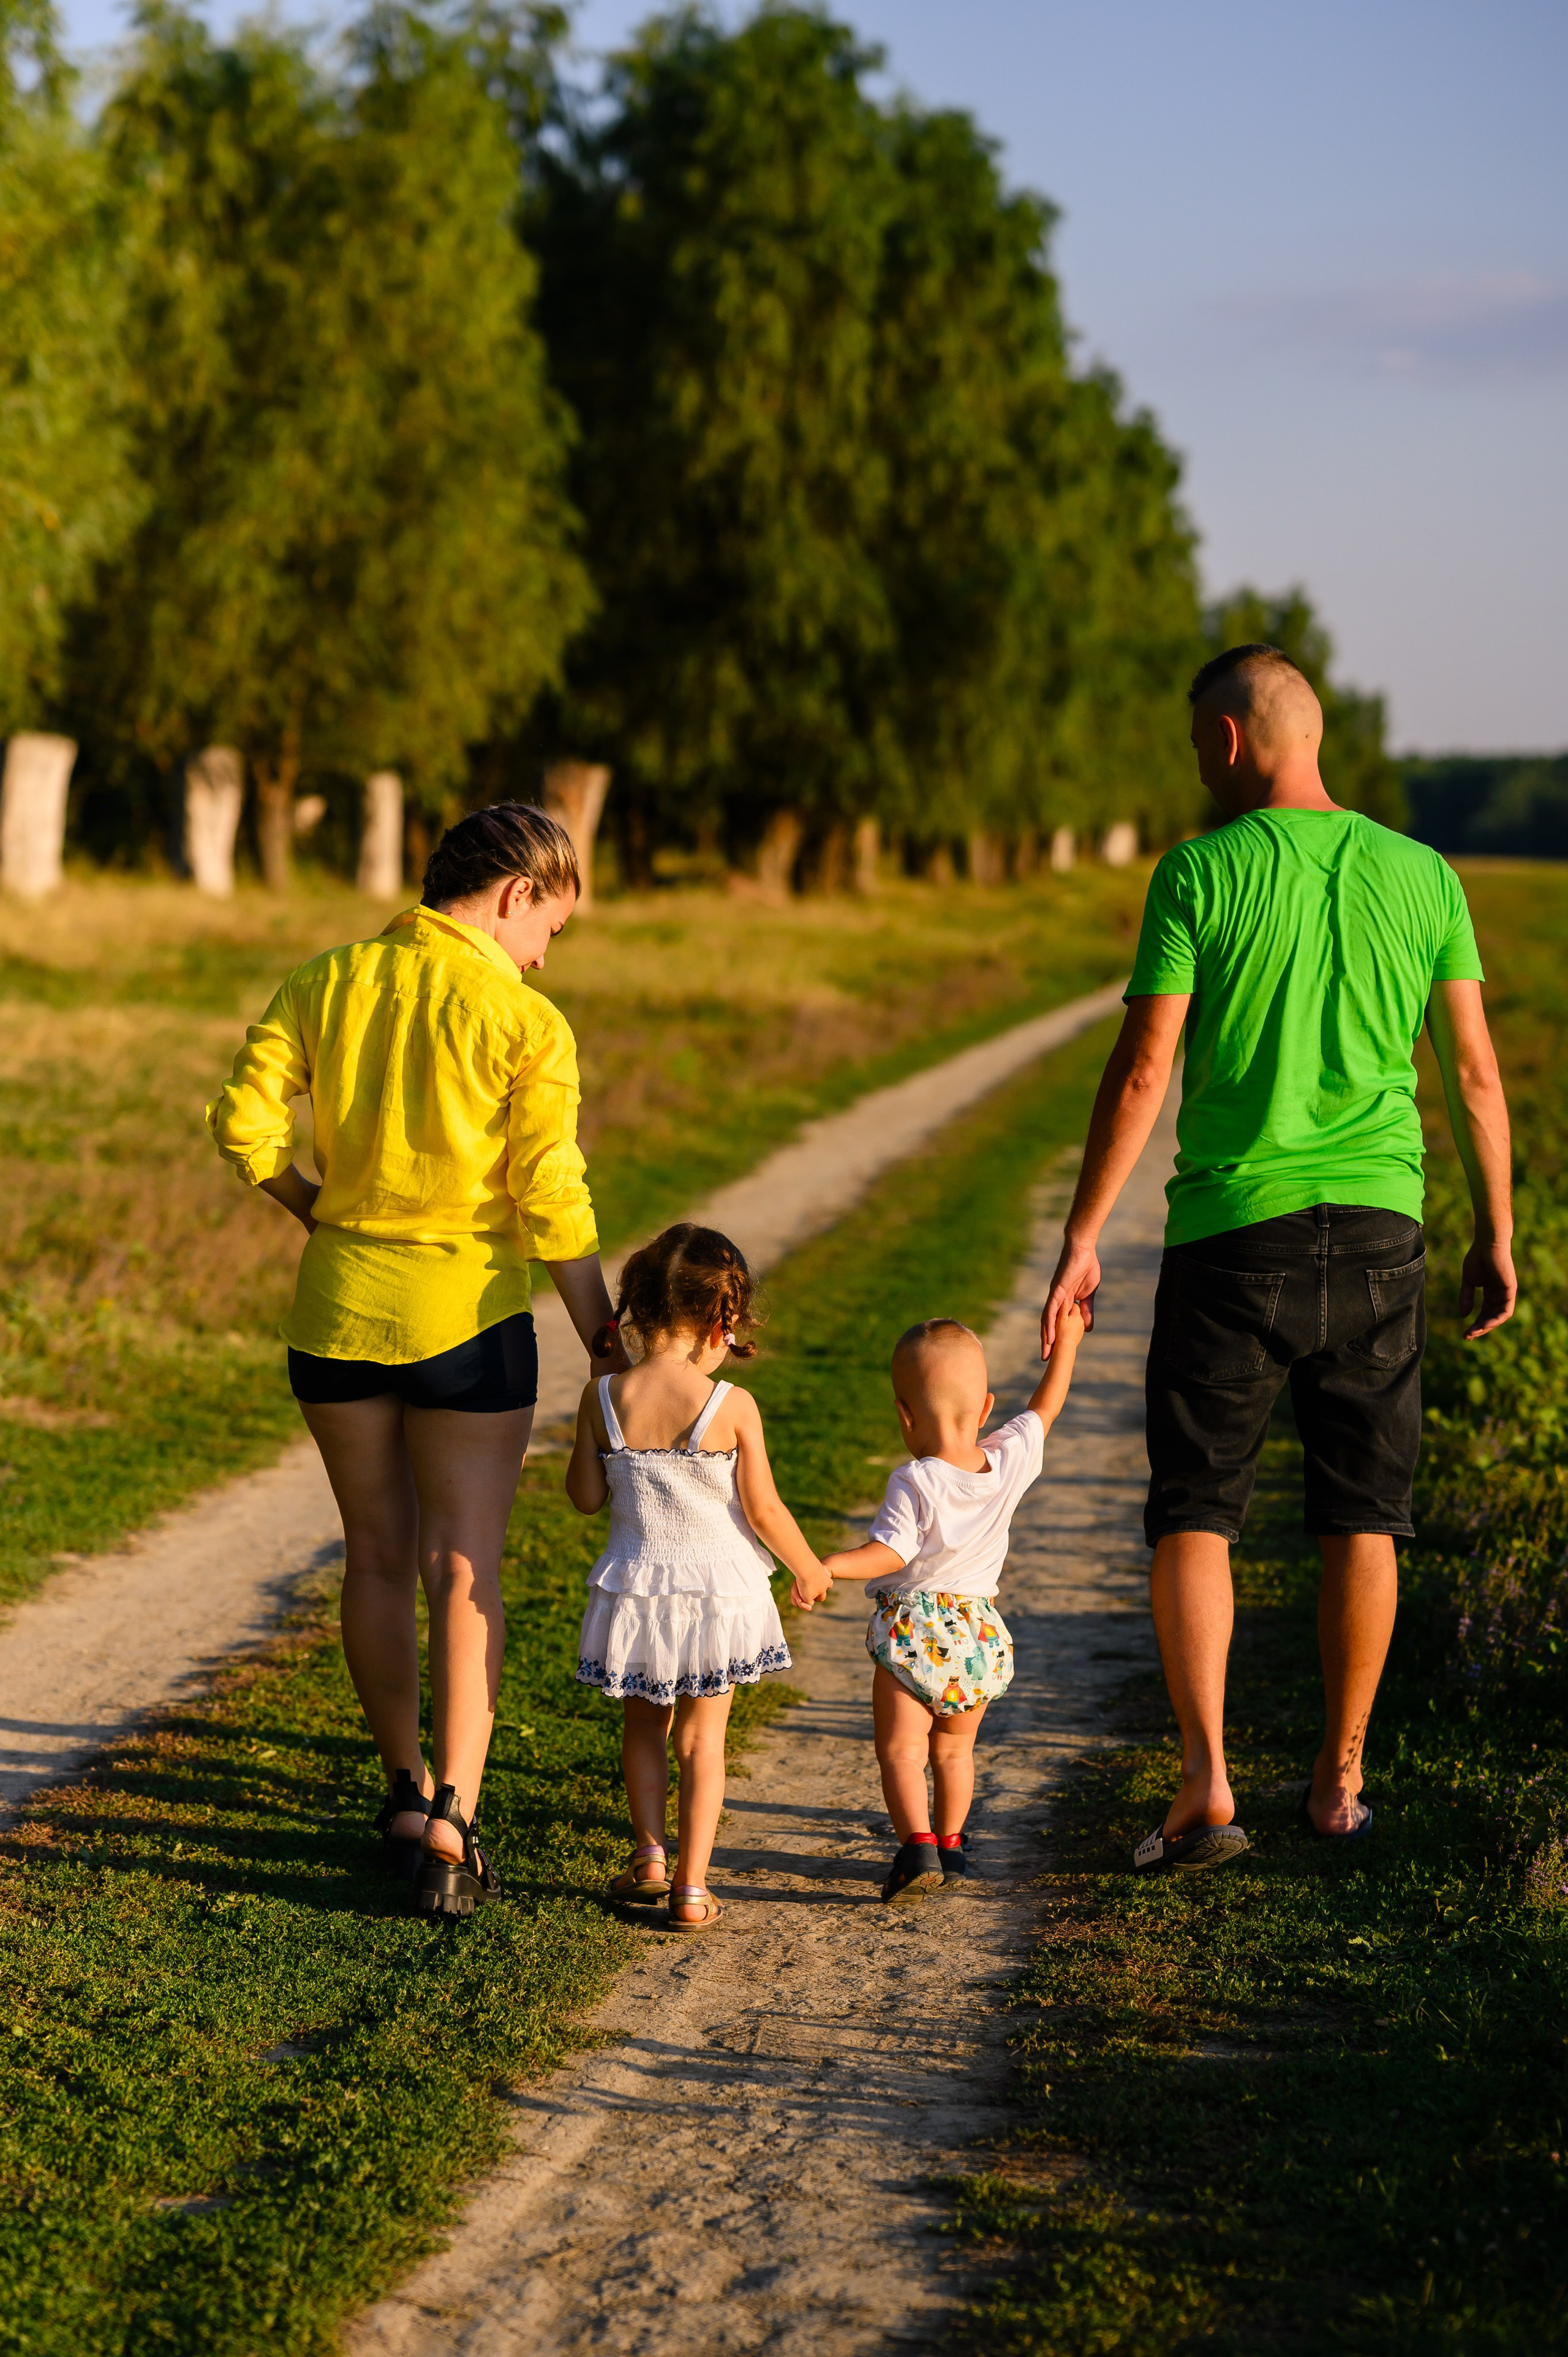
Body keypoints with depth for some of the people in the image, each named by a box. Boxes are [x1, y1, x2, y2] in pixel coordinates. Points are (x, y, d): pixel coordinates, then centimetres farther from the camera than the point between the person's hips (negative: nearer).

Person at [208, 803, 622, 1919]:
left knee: (378, 1559, 17)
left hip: (337, 1309, 4)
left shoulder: (326, 983, 2)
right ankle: (451, 1816, -9)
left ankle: (407, 1790, 29)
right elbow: (551, 1202, -12)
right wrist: (609, 1348, -4)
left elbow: (243, 1122, -5)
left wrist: (324, 1210, 11)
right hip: (466, 1317, -4)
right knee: (464, 1567, 2)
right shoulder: (526, 1023, -10)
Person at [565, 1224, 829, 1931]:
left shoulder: (603, 1399, -11)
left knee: (643, 1726, 23)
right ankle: (691, 1887, 11)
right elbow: (764, 1510, -11)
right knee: (702, 1739, 10)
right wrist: (810, 1570, 6)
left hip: (635, 1593, 2)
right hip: (718, 1591, -2)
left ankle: (649, 1856, 24)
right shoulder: (732, 1407, -18)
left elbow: (586, 1497, -1)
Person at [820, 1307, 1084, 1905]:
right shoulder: (1010, 1462, -5)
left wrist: (829, 1565, -31)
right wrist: (1066, 1342, 20)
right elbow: (1045, 1409, 10)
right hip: (979, 1634, 6)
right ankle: (950, 1847, 29)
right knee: (954, 1749, 21)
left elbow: (890, 1553, -26)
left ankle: (917, 1845, -15)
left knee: (901, 1750, -1)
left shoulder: (915, 1483, -20)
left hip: (911, 1634, -6)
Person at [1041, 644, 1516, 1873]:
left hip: (1234, 1231, -3)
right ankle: (1341, 1780, 21)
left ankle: (1207, 1785, -7)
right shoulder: (1421, 874, 3)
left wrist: (1083, 1239, -3)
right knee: (1363, 1516, 13)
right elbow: (1476, 1071, 5)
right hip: (1377, 1229, 3)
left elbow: (1143, 1071, -9)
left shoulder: (1200, 873, -7)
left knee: (1193, 1515, 4)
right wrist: (1498, 1233, 15)